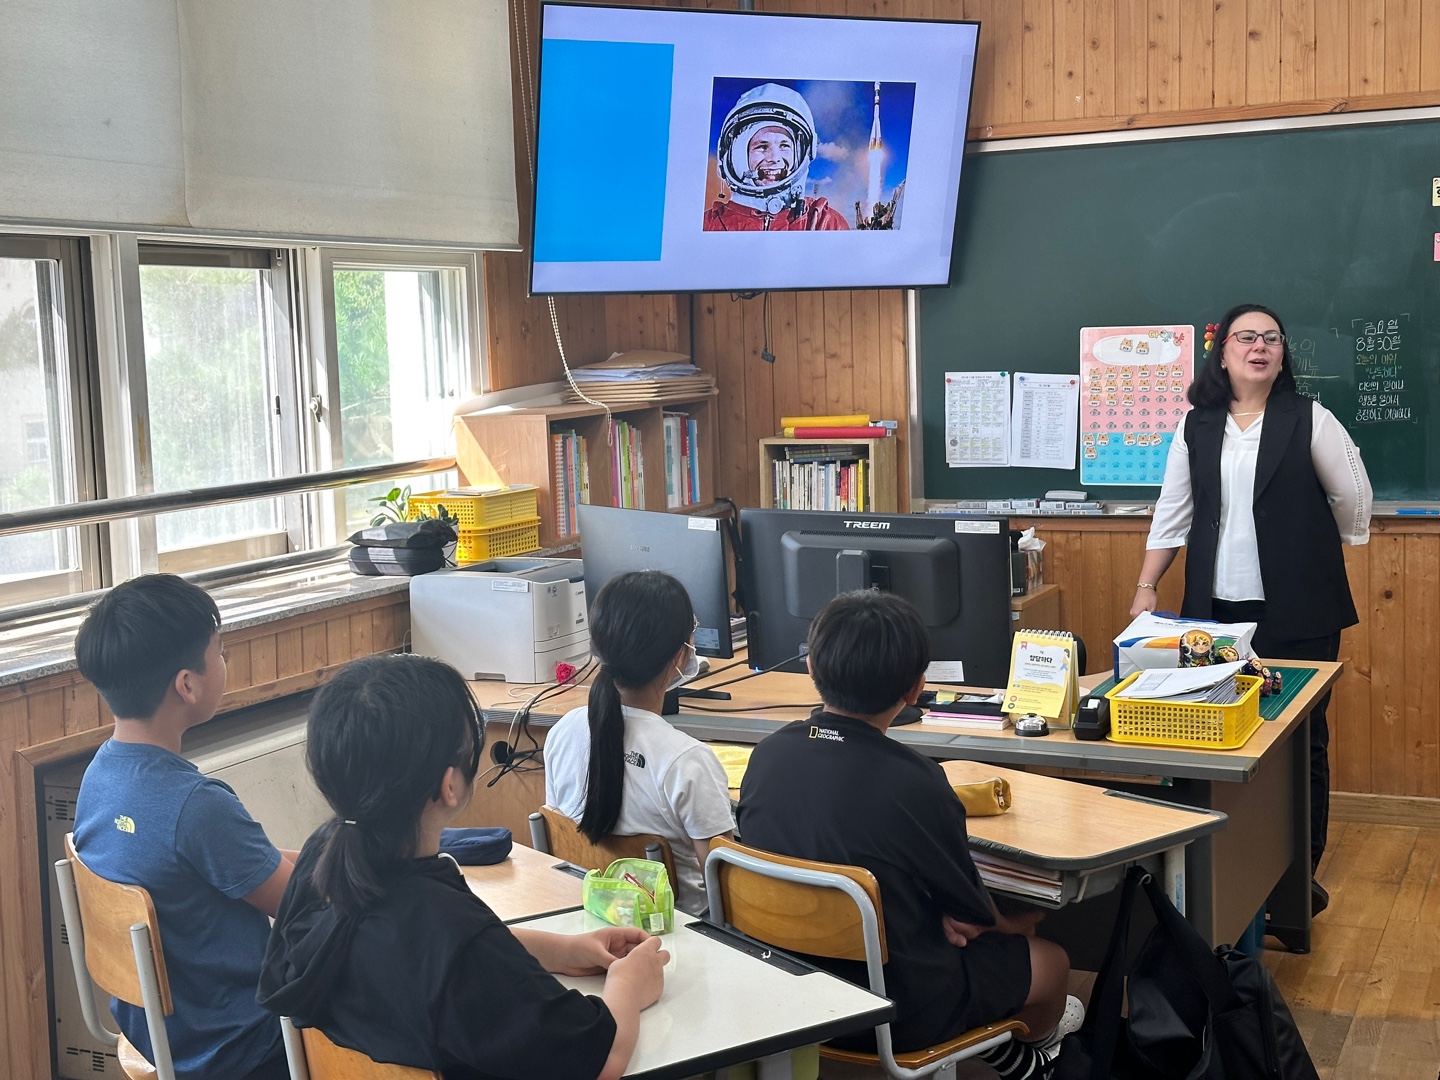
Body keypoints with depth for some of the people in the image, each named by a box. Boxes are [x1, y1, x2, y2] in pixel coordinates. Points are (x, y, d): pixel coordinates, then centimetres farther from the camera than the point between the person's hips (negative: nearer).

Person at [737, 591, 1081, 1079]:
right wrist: (1014, 924, 14)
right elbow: (972, 914, -9)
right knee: (1051, 960, 23)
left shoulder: (766, 755, -10)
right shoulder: (915, 784, -26)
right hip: (893, 1011, -5)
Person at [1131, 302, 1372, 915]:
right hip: (1216, 610, 3)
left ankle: (1301, 875, 13)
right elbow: (1173, 513, 10)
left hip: (1297, 613, -2)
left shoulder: (1309, 420, -1)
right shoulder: (1196, 429, 8)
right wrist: (1146, 586, 7)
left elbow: (1354, 497, 6)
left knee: (1301, 742, 2)